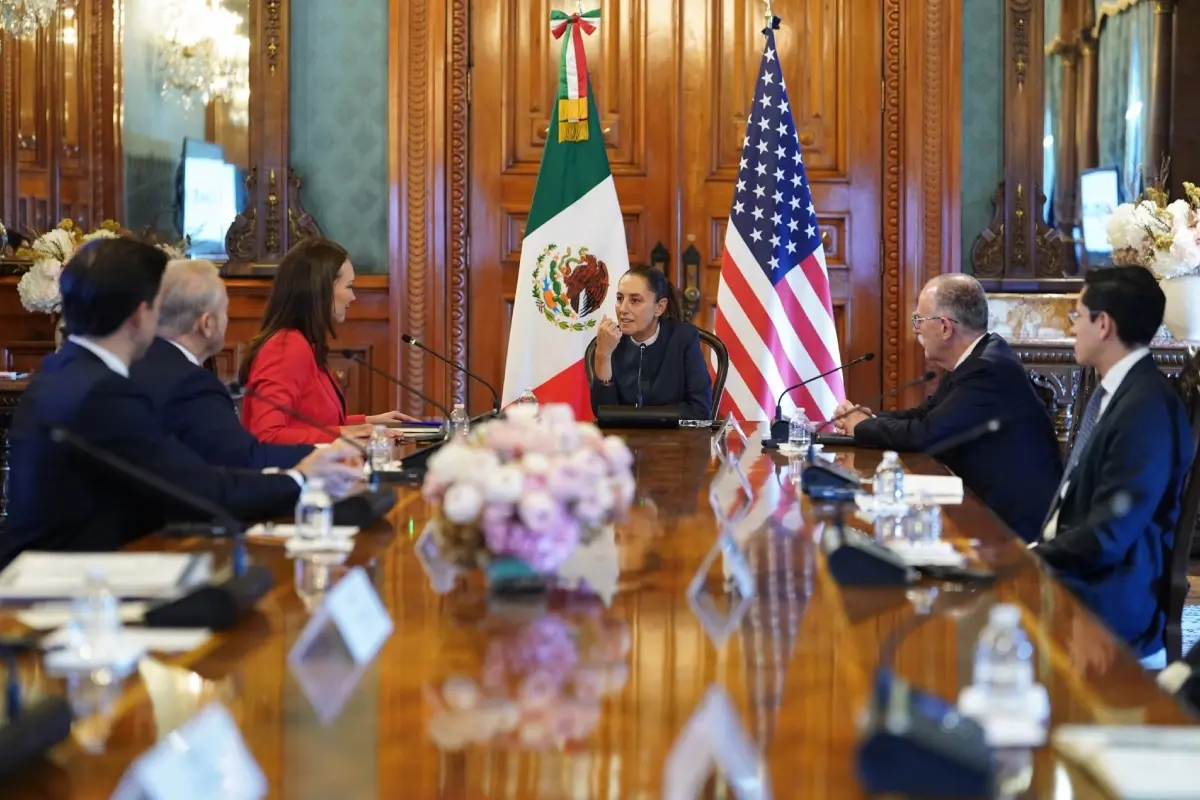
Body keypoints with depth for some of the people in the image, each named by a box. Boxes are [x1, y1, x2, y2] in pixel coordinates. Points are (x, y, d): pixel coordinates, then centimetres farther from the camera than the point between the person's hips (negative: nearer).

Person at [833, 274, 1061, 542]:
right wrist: (870, 419, -2)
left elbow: (926, 433, -23)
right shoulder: (976, 358, 8)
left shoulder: (988, 369, -22)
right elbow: (926, 414, 14)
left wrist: (863, 427, -7)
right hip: (995, 507, 8)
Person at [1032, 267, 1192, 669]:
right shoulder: (1113, 389, 9)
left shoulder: (1147, 408, -21)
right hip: (1075, 565, 9)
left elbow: (1107, 537, -22)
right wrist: (1033, 549, 1)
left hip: (1107, 592, -9)